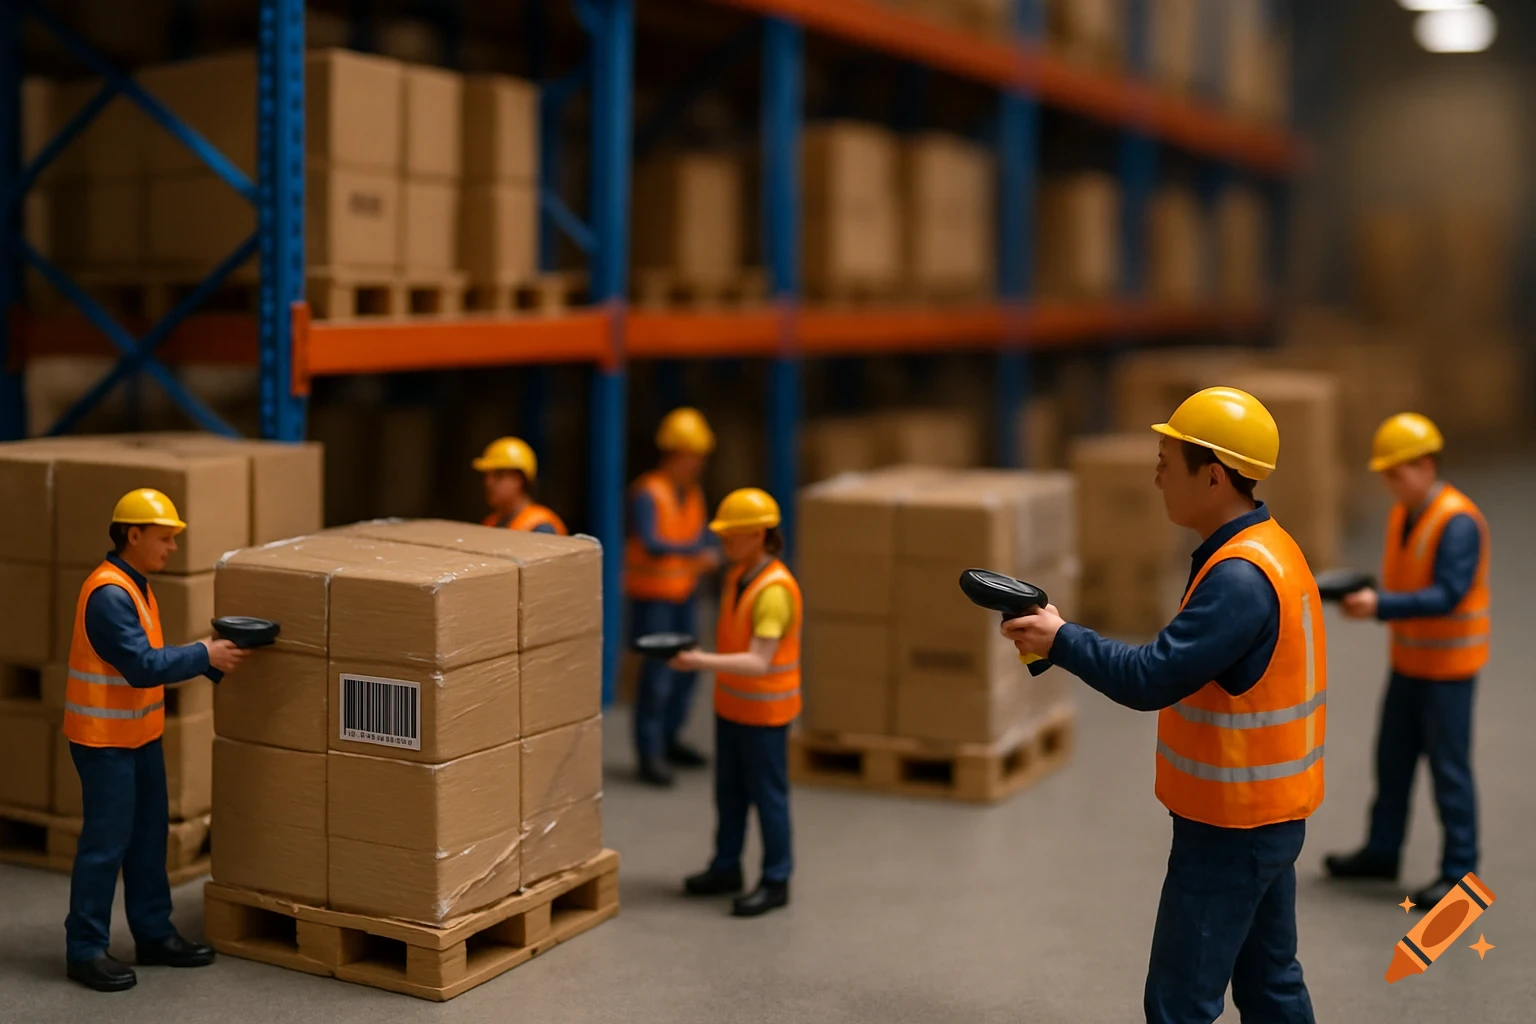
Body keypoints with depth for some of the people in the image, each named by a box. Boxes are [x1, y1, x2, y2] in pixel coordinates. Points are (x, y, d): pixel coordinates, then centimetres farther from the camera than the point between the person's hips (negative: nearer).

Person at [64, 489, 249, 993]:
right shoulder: (109, 593, -21)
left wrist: (209, 659, 3)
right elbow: (143, 667, -26)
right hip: (104, 738, -10)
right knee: (106, 841, -3)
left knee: (148, 834, 15)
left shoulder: (136, 587, 10)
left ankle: (154, 933, 25)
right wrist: (204, 655, -19)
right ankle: (85, 950, 8)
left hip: (139, 734, 10)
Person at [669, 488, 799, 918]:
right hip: (731, 703, 9)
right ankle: (726, 868, 31)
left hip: (764, 710, -9)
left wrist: (704, 662, -36)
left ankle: (775, 881, 15)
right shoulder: (737, 576, 4)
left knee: (768, 795, 3)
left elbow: (758, 662, -29)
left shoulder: (774, 590, -24)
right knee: (729, 791, 17)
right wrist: (695, 654, 4)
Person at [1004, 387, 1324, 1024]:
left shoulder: (1240, 576, -24)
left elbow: (1150, 681, -25)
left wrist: (1061, 640, -14)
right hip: (1266, 813, 10)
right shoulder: (1269, 547, 8)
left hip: (1232, 825, -10)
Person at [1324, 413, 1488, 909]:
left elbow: (1448, 595, -27)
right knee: (1392, 758, 16)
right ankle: (1382, 851, 29)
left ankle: (1459, 870, 10)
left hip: (1448, 664, -8)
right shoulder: (1401, 514, 6)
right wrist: (1365, 598, -3)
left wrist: (1381, 606, -30)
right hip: (1408, 660, 8)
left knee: (1449, 767, -1)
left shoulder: (1458, 522, -20)